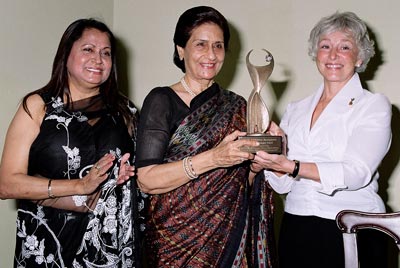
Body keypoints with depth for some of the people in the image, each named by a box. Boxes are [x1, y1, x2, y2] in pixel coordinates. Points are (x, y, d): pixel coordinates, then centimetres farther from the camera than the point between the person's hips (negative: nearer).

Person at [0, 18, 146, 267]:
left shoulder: (124, 110, 6)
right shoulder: (38, 106, -3)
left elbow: (135, 182, 7)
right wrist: (80, 186, -18)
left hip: (113, 244, 3)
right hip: (48, 248, -2)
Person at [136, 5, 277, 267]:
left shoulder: (237, 106, 5)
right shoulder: (162, 100, -8)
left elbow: (243, 180, 11)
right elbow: (146, 180, -17)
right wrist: (213, 158, -26)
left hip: (231, 234, 4)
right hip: (178, 236, -4)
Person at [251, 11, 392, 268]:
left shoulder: (375, 105, -3)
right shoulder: (296, 109, 9)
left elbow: (356, 173, -18)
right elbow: (283, 184, 6)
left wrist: (291, 166, -29)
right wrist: (274, 150, -14)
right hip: (295, 230, 4)